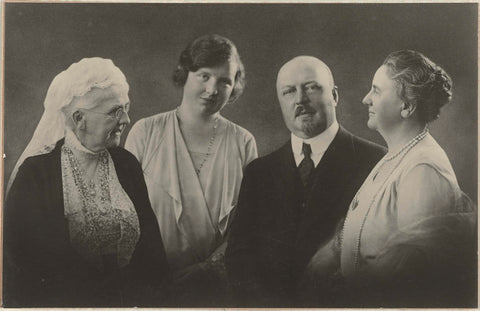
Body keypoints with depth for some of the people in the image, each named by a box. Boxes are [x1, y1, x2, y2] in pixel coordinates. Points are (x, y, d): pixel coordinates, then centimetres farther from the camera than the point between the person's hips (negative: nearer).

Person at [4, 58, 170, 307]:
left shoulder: (127, 165, 2)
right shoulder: (34, 172, -11)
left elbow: (151, 247, 1)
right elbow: (14, 257, -10)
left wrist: (152, 299, -8)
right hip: (60, 303, -3)